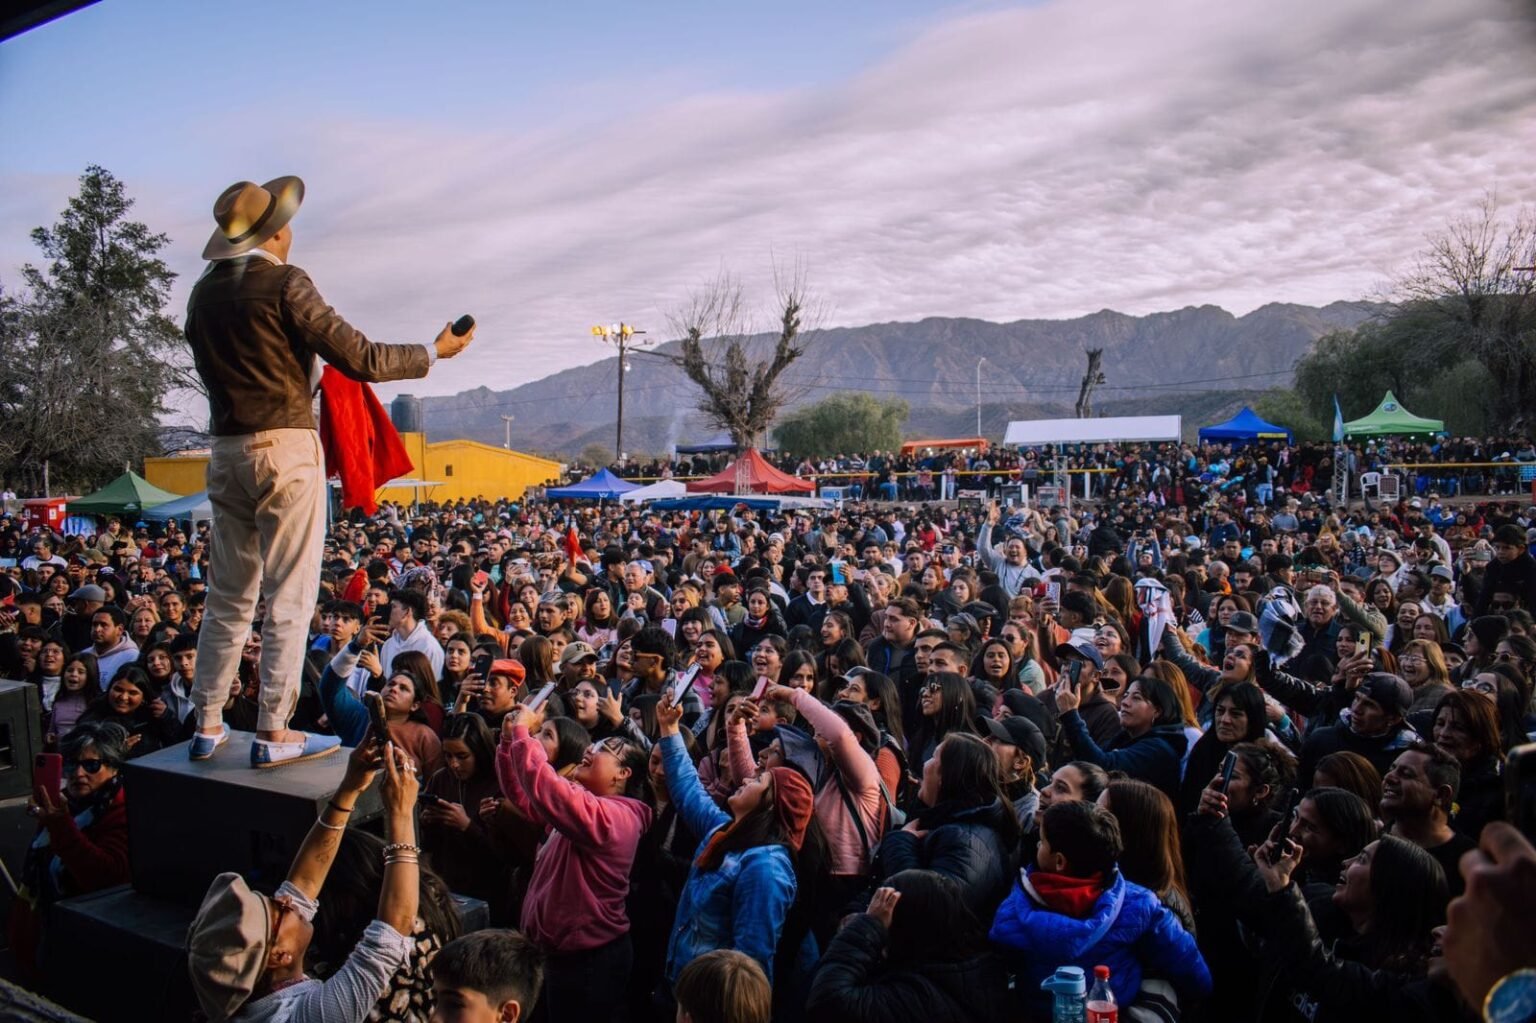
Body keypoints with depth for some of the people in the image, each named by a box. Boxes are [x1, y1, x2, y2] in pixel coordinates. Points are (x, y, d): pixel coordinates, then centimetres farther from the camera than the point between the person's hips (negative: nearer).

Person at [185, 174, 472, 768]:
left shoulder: (203, 294, 11)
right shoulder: (284, 283, -9)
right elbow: (359, 359, -12)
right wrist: (434, 352, 1)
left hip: (227, 452, 7)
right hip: (286, 450, -6)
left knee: (229, 597, 14)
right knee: (289, 598, -1)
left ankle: (207, 727, 19)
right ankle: (274, 735, 1)